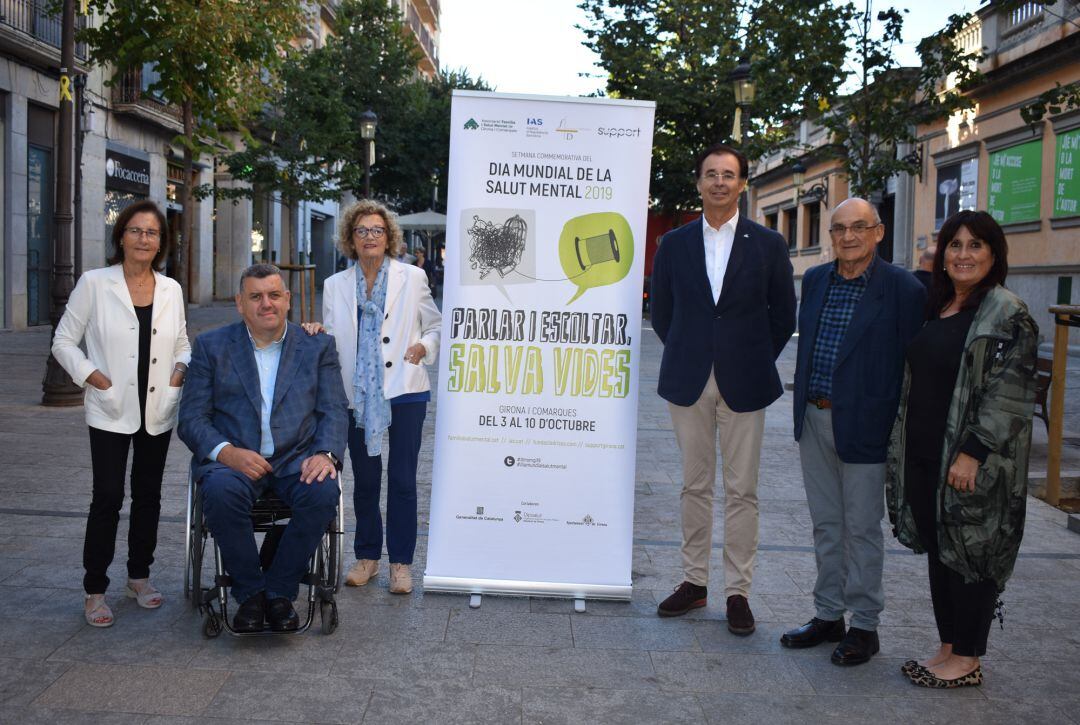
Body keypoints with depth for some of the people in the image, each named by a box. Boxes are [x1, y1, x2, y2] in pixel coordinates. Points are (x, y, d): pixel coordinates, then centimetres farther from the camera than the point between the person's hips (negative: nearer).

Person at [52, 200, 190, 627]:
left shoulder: (171, 289, 6)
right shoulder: (94, 283, -4)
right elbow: (64, 342, -1)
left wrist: (181, 369, -2)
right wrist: (94, 378, -12)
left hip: (158, 411, 4)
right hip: (111, 412, -4)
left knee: (148, 496, 12)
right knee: (107, 498, -5)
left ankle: (139, 577, 27)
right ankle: (94, 591, 7)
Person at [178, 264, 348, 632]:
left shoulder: (317, 347, 11)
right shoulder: (211, 346, 9)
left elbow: (334, 411, 5)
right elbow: (191, 418, 3)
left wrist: (326, 453, -17)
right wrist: (225, 451, -17)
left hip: (297, 458, 1)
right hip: (235, 458, 0)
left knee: (323, 492, -31)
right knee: (221, 490, -34)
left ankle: (280, 591, -11)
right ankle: (249, 592, -12)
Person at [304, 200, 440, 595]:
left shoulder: (412, 277, 3)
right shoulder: (336, 285, 10)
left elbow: (435, 325, 10)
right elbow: (334, 340, 13)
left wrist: (424, 347, -9)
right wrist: (318, 334, -8)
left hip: (404, 391, -2)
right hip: (358, 395, 2)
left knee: (402, 480, 0)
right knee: (364, 480, 10)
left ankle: (401, 563, 10)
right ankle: (367, 556, 24)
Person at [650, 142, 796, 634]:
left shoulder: (768, 244, 2)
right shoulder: (674, 244, 5)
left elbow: (784, 314, 7)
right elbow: (661, 312, 12)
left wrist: (756, 360, 4)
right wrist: (687, 356, 8)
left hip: (743, 384, -1)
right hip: (688, 382, 2)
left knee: (741, 491, 2)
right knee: (695, 486, 9)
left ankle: (737, 592, 11)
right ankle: (694, 582, 19)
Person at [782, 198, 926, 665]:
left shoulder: (903, 289, -10)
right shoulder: (814, 280, 8)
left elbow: (910, 363, -8)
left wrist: (898, 430, -10)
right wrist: (803, 407, 14)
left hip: (862, 426, -6)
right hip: (814, 420, 6)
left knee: (862, 529, 5)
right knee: (826, 525, 15)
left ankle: (863, 626, 19)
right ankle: (828, 616, 28)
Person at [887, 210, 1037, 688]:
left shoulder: (1008, 315, -11)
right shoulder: (935, 309, 13)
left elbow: (1009, 394, -17)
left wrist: (973, 452, -22)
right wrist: (903, 447, 15)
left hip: (971, 461, -8)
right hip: (924, 456, 8)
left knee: (969, 555, 2)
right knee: (939, 553, 14)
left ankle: (967, 660, 15)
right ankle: (948, 648, 26)